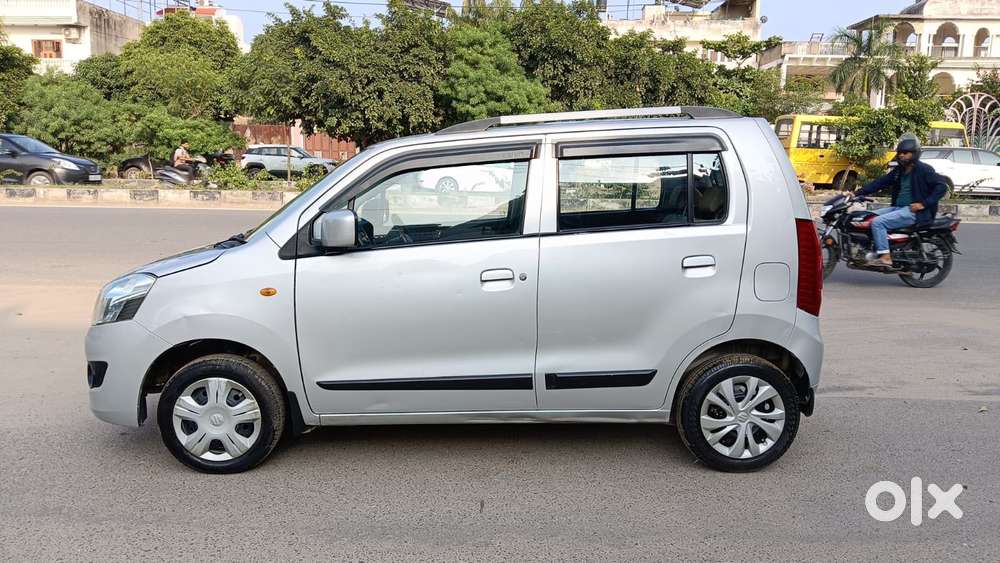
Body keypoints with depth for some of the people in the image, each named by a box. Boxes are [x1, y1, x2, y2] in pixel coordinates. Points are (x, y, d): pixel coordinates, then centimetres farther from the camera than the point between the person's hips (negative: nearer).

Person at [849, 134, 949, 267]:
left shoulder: (924, 169, -8)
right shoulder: (898, 170, 15)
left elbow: (942, 186, -13)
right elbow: (880, 183, 12)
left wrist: (924, 203, -19)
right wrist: (857, 193, 2)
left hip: (913, 211, -9)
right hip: (897, 208, 9)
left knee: (878, 222, -24)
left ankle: (885, 257, -22)